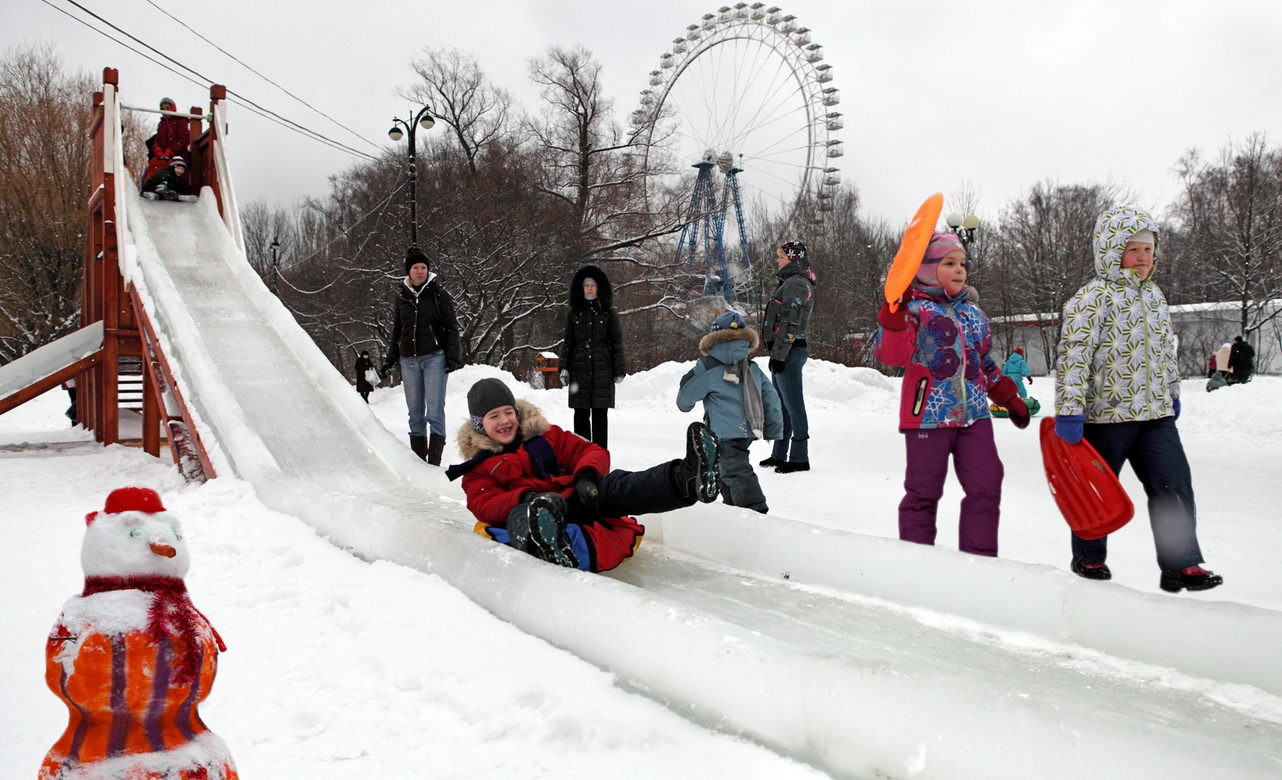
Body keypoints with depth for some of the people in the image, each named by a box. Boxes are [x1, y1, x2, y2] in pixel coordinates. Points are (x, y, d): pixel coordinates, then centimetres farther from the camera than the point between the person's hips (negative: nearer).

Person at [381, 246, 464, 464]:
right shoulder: (400, 296, 10)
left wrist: (453, 356, -9)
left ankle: (434, 461, -9)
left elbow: (451, 327, 1)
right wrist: (390, 359, 18)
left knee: (435, 410, -9)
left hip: (434, 357, -4)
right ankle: (418, 458, 12)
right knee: (415, 412, 6)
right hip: (409, 360, 4)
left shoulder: (438, 294, 0)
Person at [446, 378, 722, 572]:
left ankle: (688, 479, -56)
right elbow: (485, 506, -1)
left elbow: (592, 451, 13)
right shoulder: (477, 468, 17)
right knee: (520, 515, -39)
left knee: (612, 486, -28)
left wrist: (587, 477, -12)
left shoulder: (545, 436, 23)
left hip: (577, 504, 2)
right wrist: (529, 498, -21)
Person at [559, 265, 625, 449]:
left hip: (602, 370, -2)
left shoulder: (608, 313, 5)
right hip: (579, 370, 2)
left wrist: (619, 370, 0)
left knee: (600, 413, -1)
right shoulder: (574, 313, 10)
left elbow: (617, 342, 5)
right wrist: (564, 368, 2)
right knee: (581, 414, 3)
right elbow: (567, 342, 11)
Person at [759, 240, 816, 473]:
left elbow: (790, 324, -20)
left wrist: (778, 354, -21)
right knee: (781, 404, 16)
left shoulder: (797, 284, -12)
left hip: (788, 351, -11)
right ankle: (779, 454, 25)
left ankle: (799, 458, -5)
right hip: (783, 352, 11)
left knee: (793, 404, -8)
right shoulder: (790, 282, 21)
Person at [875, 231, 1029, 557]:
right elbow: (892, 354, -20)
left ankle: (979, 556, 14)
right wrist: (894, 313, -33)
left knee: (986, 486, 4)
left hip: (974, 414, 6)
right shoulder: (915, 309, -5)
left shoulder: (973, 313, 17)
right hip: (928, 416, -6)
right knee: (924, 492, 2)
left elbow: (987, 364, 27)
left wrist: (1011, 399, 29)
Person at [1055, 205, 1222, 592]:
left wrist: (1173, 393, 27)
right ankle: (1088, 558, 24)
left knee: (1175, 486, 0)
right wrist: (1069, 411, -24)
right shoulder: (1092, 298, -13)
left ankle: (1181, 564, 5)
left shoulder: (1154, 295, 12)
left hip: (1155, 412, 7)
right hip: (1106, 412, -6)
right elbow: (1073, 355, -19)